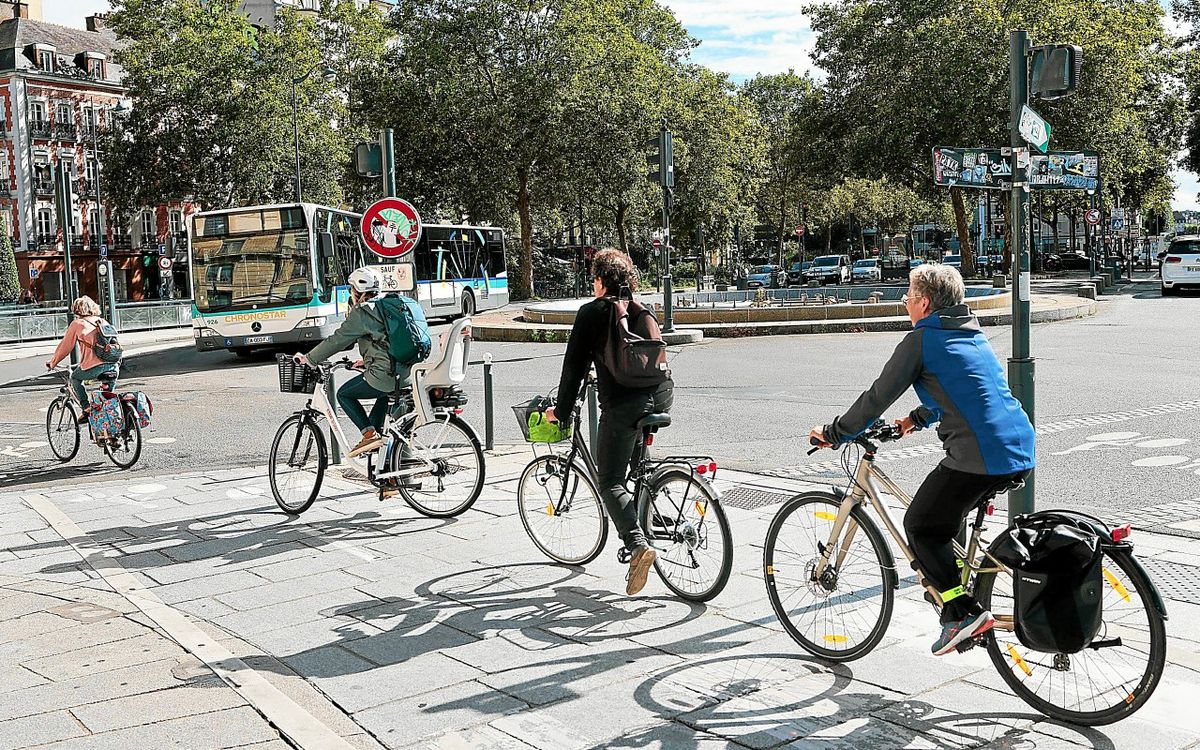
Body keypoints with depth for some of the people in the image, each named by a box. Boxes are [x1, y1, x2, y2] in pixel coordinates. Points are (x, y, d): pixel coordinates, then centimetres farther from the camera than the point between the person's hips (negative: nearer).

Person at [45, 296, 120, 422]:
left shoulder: (77, 324, 9)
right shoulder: (103, 322, 23)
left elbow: (65, 346, 13)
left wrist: (52, 363, 26)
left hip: (94, 366, -4)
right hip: (113, 366, 4)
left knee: (75, 378, 23)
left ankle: (85, 408, 12)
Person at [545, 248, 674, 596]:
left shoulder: (592, 312, 2)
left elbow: (575, 365, 2)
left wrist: (561, 410, 12)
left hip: (624, 403, -6)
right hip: (662, 394, 7)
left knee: (610, 481, 1)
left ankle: (637, 545, -18)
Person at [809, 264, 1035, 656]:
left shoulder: (921, 339, -4)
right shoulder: (974, 335, 21)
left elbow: (878, 396, -2)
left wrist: (834, 433, 8)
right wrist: (918, 418, 43)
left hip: (977, 456, -9)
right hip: (1021, 451, 9)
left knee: (920, 526, 6)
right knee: (946, 515, 27)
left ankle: (964, 612, -2)